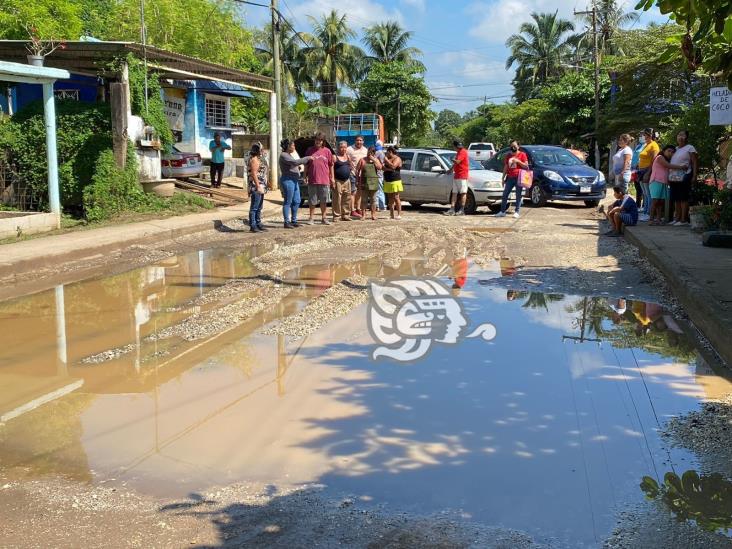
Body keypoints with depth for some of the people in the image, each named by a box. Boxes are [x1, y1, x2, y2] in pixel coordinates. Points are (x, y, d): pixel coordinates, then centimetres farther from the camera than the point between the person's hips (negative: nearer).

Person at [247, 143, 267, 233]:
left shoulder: (258, 159, 18)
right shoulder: (254, 160, -13)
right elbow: (253, 174, -20)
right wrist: (258, 186, -23)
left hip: (261, 187, 10)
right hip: (256, 187, -10)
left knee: (259, 207, 13)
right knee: (254, 207, -7)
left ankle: (258, 224, 18)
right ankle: (253, 226, -5)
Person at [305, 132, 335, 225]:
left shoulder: (327, 151, 4)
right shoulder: (310, 150, 3)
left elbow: (331, 165, 7)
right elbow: (306, 164, 8)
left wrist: (332, 177, 5)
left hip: (324, 180, 1)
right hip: (312, 180, 0)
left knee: (324, 201, 8)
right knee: (312, 201, 5)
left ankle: (323, 218, 18)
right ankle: (311, 218, 13)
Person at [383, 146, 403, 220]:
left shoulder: (397, 159, -6)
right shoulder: (388, 159, 17)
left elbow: (393, 166, -22)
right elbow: (384, 168, 8)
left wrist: (386, 160, -11)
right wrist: (389, 169, -10)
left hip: (395, 181, -8)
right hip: (387, 181, 8)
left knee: (396, 198, -8)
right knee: (390, 198, 6)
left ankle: (399, 214, -7)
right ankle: (392, 215, 8)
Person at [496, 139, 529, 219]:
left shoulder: (522, 154, 2)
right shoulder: (508, 155, 15)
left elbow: (526, 166, -1)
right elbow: (505, 167, 17)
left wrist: (518, 161, -13)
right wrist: (503, 178, 13)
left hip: (518, 178, -4)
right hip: (510, 178, 4)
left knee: (518, 195, -2)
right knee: (505, 194, 1)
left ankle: (517, 212, 2)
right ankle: (502, 211, 6)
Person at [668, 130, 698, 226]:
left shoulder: (690, 148, 1)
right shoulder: (676, 149, 21)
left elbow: (695, 163, -5)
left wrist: (694, 175, -14)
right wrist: (669, 177, 18)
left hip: (684, 177, -7)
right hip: (674, 177, 7)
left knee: (683, 198, -7)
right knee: (676, 199, 8)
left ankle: (684, 220, -6)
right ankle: (677, 218, 14)